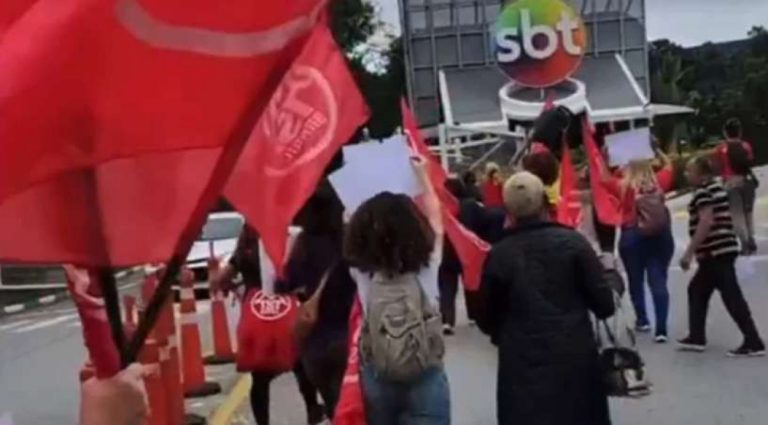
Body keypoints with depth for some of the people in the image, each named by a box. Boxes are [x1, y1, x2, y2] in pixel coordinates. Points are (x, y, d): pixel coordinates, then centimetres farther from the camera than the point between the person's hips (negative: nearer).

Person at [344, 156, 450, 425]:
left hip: (376, 378, 2)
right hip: (426, 378, -2)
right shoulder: (427, 266, -6)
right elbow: (435, 221, 9)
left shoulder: (362, 272, -5)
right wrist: (422, 175, 18)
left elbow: (356, 229, 15)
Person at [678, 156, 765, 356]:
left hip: (716, 251, -11)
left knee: (731, 296, -10)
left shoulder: (703, 192, -13)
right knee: (697, 290, 16)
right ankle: (696, 337, 20)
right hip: (722, 249, 11)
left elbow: (706, 223, -23)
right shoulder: (715, 187, 16)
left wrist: (689, 253, -23)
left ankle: (754, 343, -9)